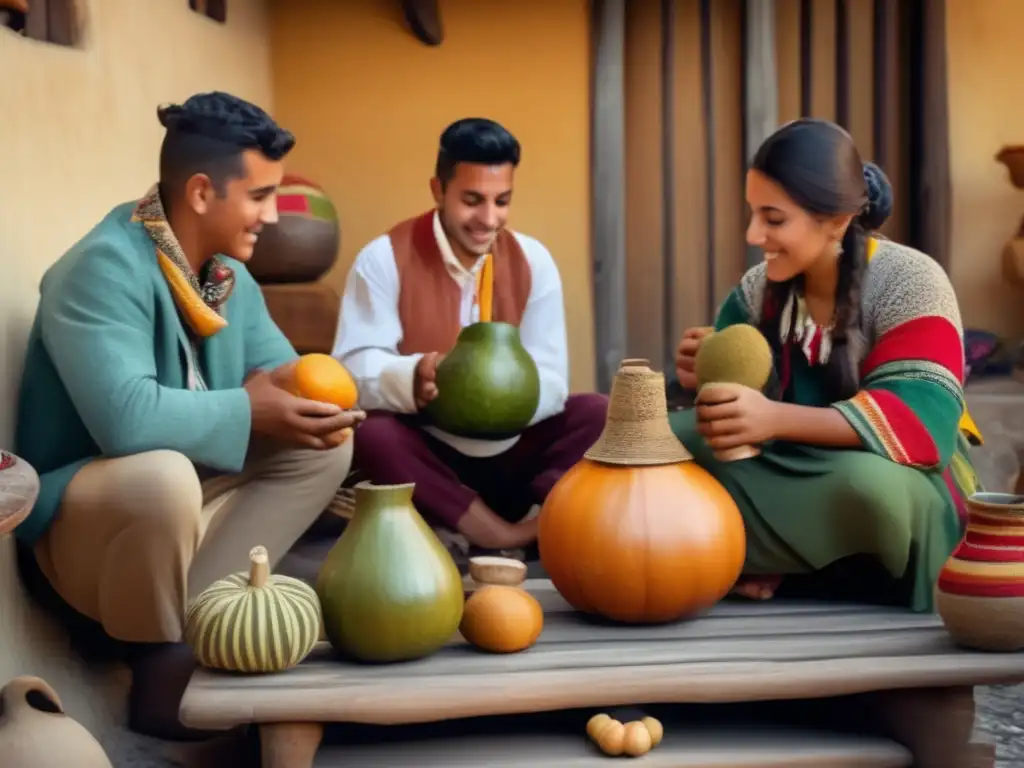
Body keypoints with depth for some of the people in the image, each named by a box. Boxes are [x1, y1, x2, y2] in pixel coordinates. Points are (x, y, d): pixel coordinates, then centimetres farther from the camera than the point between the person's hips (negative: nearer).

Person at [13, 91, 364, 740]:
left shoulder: (231, 276, 2)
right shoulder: (105, 267, -24)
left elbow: (283, 370, 9)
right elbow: (125, 418, -37)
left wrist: (293, 393, -16)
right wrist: (249, 410, -24)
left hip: (191, 492, 9)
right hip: (77, 520, -8)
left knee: (327, 442, -3)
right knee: (162, 475, -39)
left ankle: (195, 619, -10)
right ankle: (160, 664, -12)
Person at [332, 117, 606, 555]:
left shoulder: (533, 260, -1)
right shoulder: (384, 259, -10)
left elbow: (551, 380, -8)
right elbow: (354, 368, -18)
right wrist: (411, 377, -41)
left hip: (509, 455, 3)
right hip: (427, 455, -2)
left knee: (597, 415, -18)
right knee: (373, 435, -33)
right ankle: (505, 537, -29)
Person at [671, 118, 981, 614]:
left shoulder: (909, 283, -18)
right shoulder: (760, 288, -2)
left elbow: (921, 422, -30)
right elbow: (739, 409, -1)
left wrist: (774, 419, -42)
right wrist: (704, 379, -26)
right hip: (802, 473, 4)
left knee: (864, 484, -39)